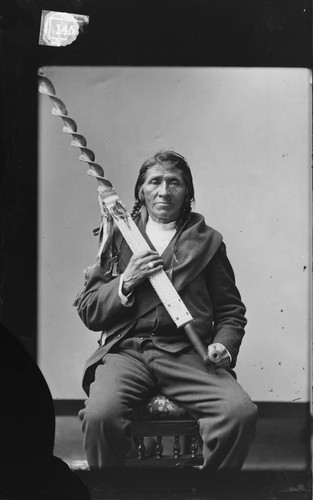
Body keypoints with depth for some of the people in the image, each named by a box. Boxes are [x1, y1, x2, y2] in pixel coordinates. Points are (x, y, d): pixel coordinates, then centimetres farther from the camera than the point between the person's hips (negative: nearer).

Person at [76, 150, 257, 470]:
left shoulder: (208, 241, 19)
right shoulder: (117, 237, 17)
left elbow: (231, 310, 19)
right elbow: (88, 312, 15)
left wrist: (223, 345, -1)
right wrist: (125, 282, -2)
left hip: (187, 353, 1)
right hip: (126, 351, 0)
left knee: (241, 412, -27)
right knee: (100, 414, -31)